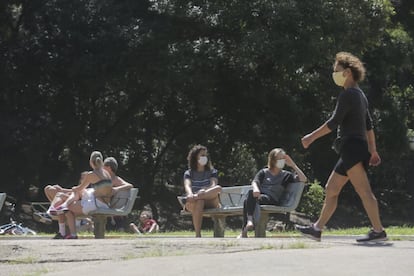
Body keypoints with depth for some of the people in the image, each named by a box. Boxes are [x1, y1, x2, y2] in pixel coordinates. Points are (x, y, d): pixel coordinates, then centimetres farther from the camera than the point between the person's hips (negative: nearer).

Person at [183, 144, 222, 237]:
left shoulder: (212, 171, 12)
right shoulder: (189, 173, 10)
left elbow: (213, 185, -8)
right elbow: (187, 185, -11)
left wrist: (204, 191, -33)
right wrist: (190, 194, -37)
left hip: (210, 201, 0)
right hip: (197, 202, 0)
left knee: (218, 188, -32)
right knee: (199, 202, -41)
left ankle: (195, 198, -41)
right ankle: (198, 235, -46)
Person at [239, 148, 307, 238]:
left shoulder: (286, 175, 20)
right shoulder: (263, 172, 23)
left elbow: (303, 179, 7)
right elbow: (255, 182, 3)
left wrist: (293, 165, 6)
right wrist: (255, 189, -23)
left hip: (272, 200, -2)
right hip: (259, 196, 2)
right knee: (249, 197, -37)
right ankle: (249, 220, -48)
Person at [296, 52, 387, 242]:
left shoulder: (347, 94, -10)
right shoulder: (360, 95, 20)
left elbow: (334, 122, -15)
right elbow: (369, 126, 21)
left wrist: (312, 137, -8)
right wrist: (373, 151, 22)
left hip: (351, 147, -10)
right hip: (359, 147, 10)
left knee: (364, 191, -12)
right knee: (331, 189, 12)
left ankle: (378, 231, -14)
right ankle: (317, 229, 15)